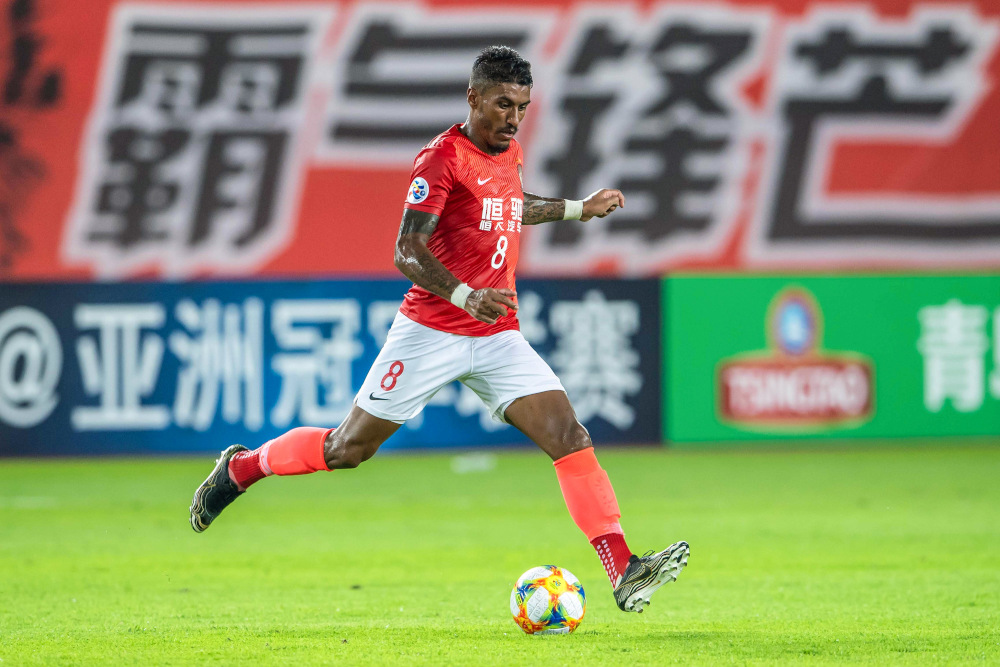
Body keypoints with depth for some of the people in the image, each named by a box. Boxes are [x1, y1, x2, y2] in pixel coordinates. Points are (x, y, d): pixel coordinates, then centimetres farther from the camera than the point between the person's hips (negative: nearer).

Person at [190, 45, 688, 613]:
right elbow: (407, 252, -23)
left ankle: (624, 575, -18)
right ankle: (241, 467, 31)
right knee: (347, 449, 4)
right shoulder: (442, 158, -14)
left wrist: (579, 209, 31)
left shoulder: (509, 154, 10)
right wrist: (464, 296, -37)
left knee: (571, 437, -12)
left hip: (499, 337, 6)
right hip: (431, 332, -6)